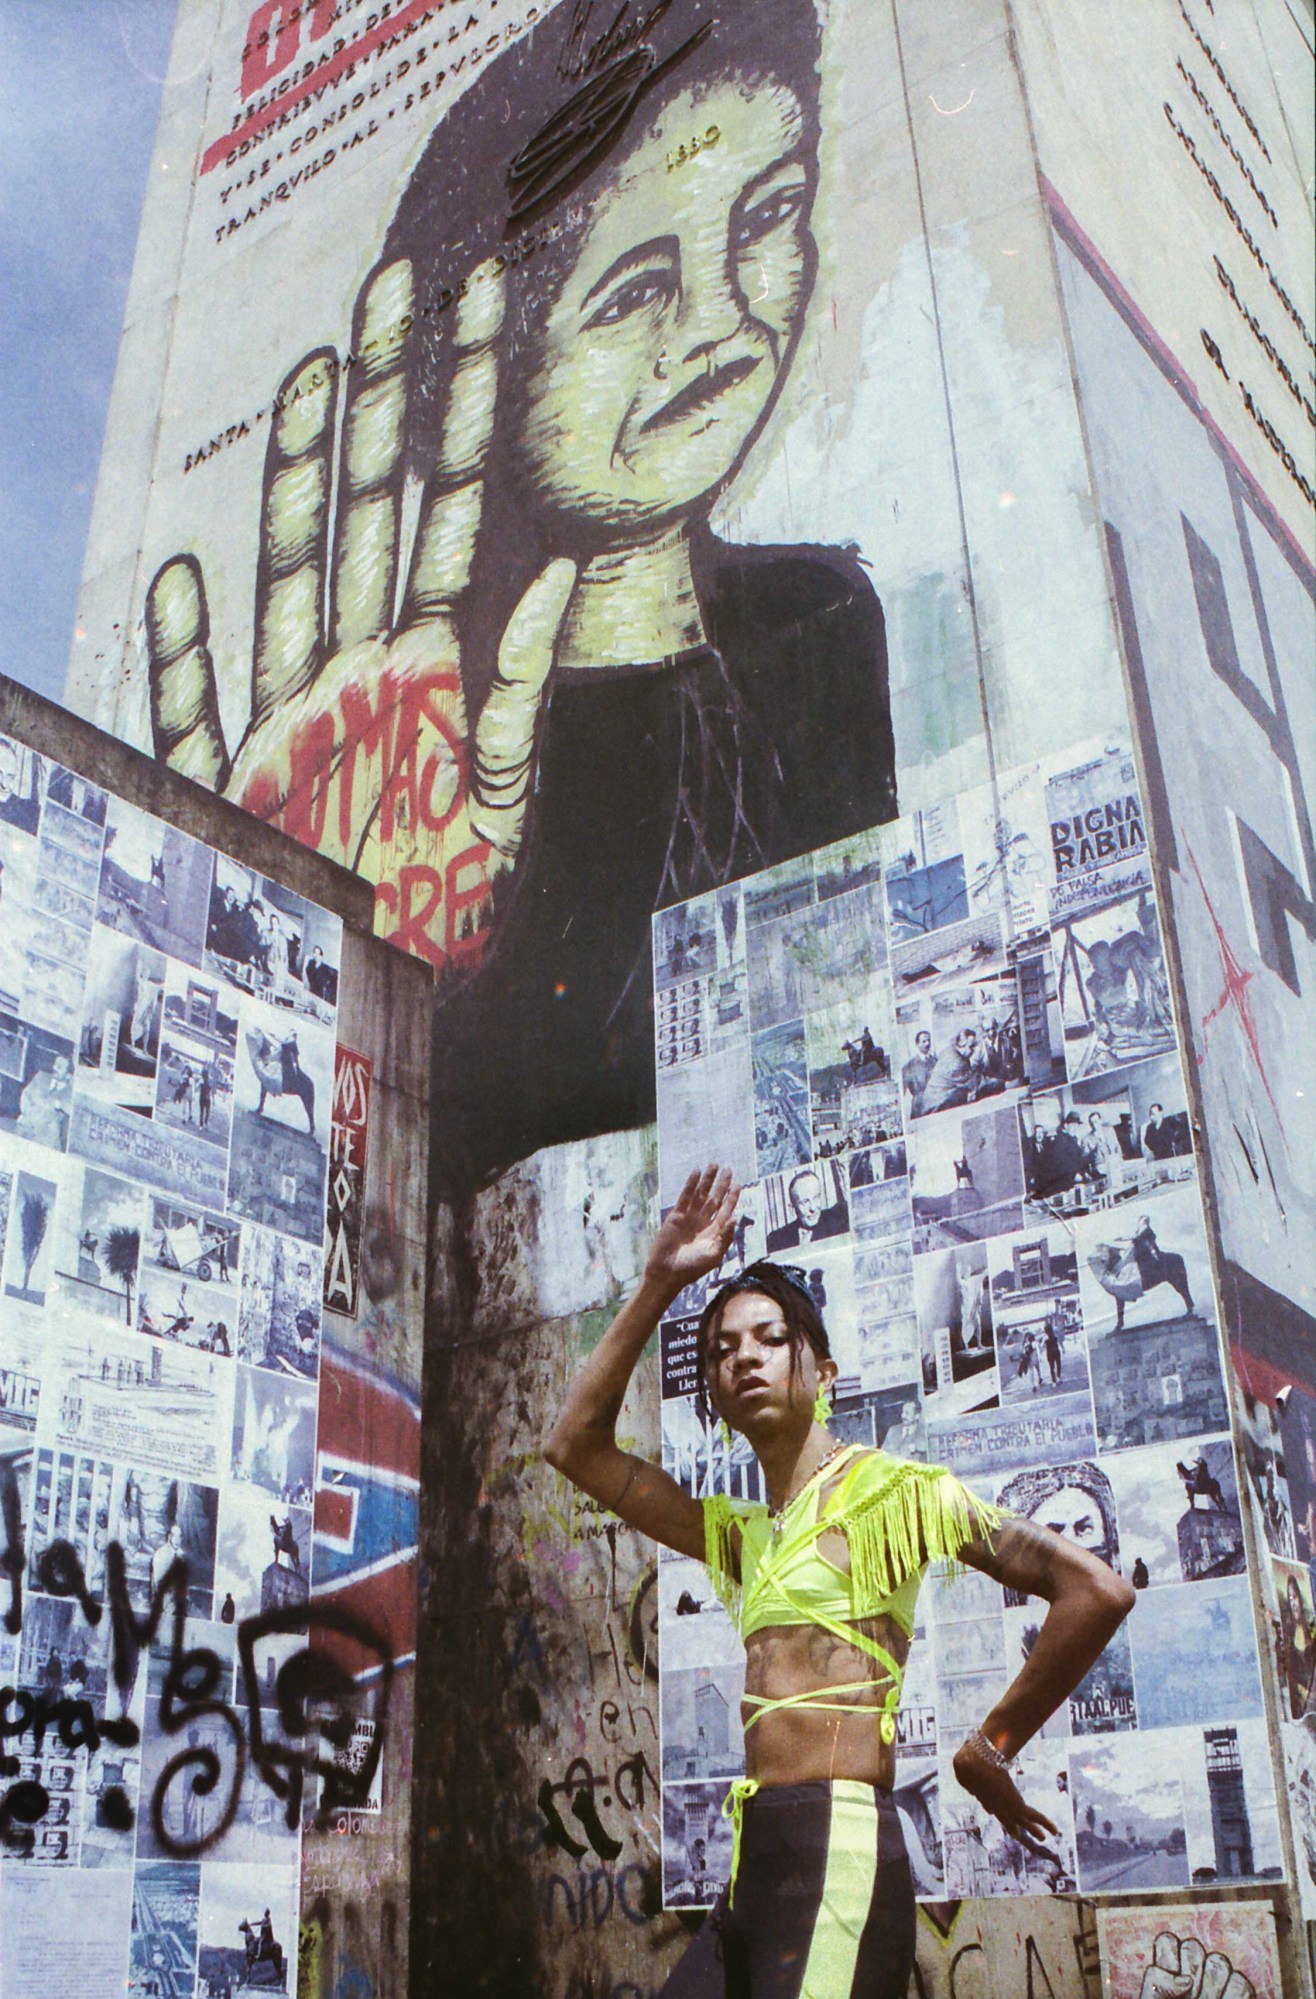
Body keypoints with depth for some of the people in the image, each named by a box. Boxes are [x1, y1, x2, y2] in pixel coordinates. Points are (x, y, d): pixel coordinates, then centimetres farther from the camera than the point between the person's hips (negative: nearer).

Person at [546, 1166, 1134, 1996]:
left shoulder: (889, 1490, 0)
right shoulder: (742, 1534, 20)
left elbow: (1098, 1590, -8)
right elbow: (576, 1444, 18)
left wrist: (991, 1747, -1)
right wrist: (659, 1284, 12)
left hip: (836, 1856, -7)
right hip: (752, 1867, 7)